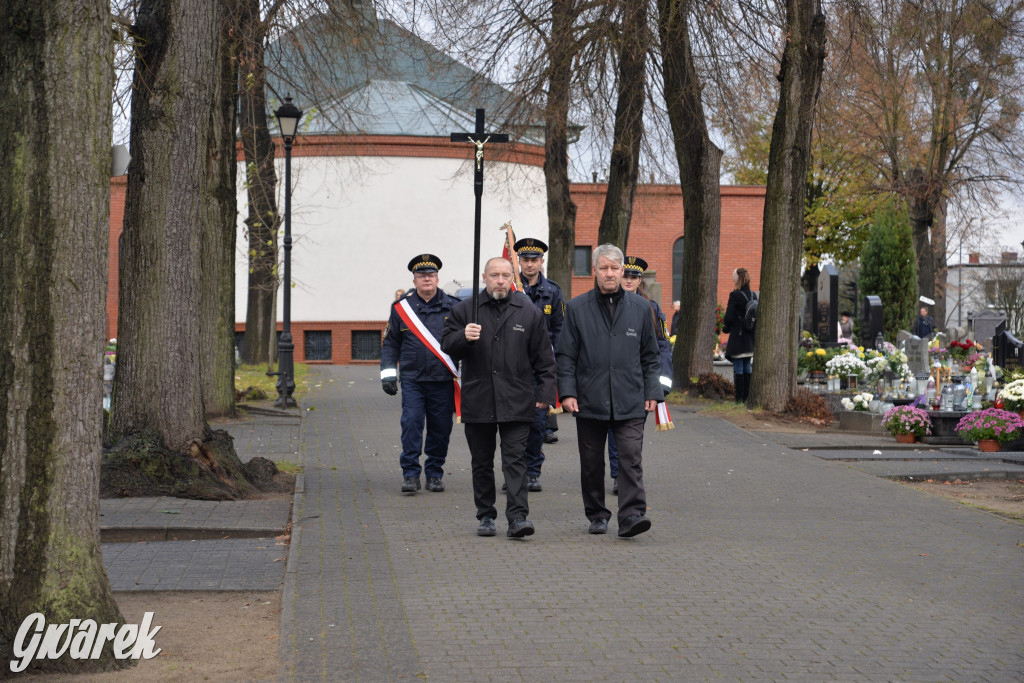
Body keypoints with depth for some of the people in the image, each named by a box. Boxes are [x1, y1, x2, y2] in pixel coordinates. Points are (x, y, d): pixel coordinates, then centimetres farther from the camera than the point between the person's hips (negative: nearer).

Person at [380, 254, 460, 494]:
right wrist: (388, 374, 1)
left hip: (443, 381, 1)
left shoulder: (452, 307, 6)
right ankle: (410, 474, -3)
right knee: (411, 423, -9)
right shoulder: (401, 308, 6)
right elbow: (390, 343, 10)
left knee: (440, 428, 4)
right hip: (412, 380, -1)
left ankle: (435, 474, 17)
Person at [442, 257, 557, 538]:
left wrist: (545, 392, 2)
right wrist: (463, 337, -17)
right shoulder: (464, 310, 6)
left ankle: (518, 517, -12)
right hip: (477, 401, 1)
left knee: (515, 460, -8)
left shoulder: (529, 312, 6)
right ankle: (486, 516, 18)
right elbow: (447, 345, 5)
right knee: (482, 462, 8)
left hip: (516, 402, -1)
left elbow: (543, 357, 8)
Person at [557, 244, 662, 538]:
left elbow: (650, 356, 12)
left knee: (631, 458, -11)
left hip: (630, 402, 0)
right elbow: (565, 356, 4)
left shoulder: (640, 307, 7)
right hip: (589, 401, 0)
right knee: (591, 463, 8)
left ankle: (632, 514, -13)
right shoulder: (577, 308, 3)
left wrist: (652, 392, 5)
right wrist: (567, 392, -5)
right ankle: (597, 515, 21)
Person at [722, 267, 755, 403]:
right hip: (750, 337, 7)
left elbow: (729, 317, -15)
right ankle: (746, 396, 14)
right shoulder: (753, 295, 5)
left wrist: (725, 327, 5)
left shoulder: (735, 295, -15)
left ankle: (739, 398, -4)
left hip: (738, 336, -7)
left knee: (738, 368, -3)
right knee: (747, 367, 12)